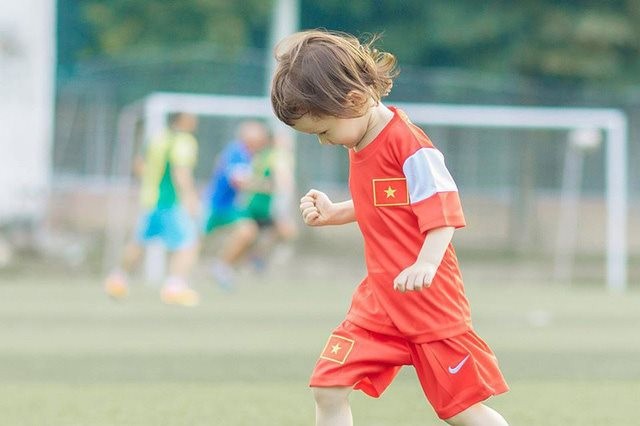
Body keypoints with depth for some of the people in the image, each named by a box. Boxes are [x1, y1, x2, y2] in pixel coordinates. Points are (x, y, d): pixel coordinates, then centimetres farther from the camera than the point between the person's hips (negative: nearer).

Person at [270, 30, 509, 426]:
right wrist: (332, 213, 8)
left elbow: (442, 211, -21)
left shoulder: (408, 144, -17)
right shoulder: (360, 145, 10)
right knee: (329, 388, -3)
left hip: (430, 302, -8)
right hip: (379, 299, 8)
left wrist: (426, 264, -35)